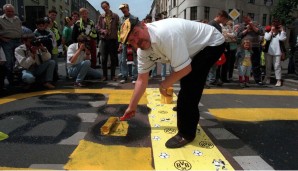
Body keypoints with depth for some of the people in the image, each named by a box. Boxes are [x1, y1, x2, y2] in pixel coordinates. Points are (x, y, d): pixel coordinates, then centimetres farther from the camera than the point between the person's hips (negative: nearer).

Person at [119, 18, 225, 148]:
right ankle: (186, 108, 58)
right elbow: (142, 79, -3)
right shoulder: (142, 51, -11)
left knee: (189, 87, -21)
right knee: (186, 80, 28)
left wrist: (164, 85, -20)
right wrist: (132, 106, 0)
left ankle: (186, 133, -5)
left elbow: (185, 69, -36)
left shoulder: (165, 34, -39)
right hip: (195, 48, 9)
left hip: (212, 43, -9)